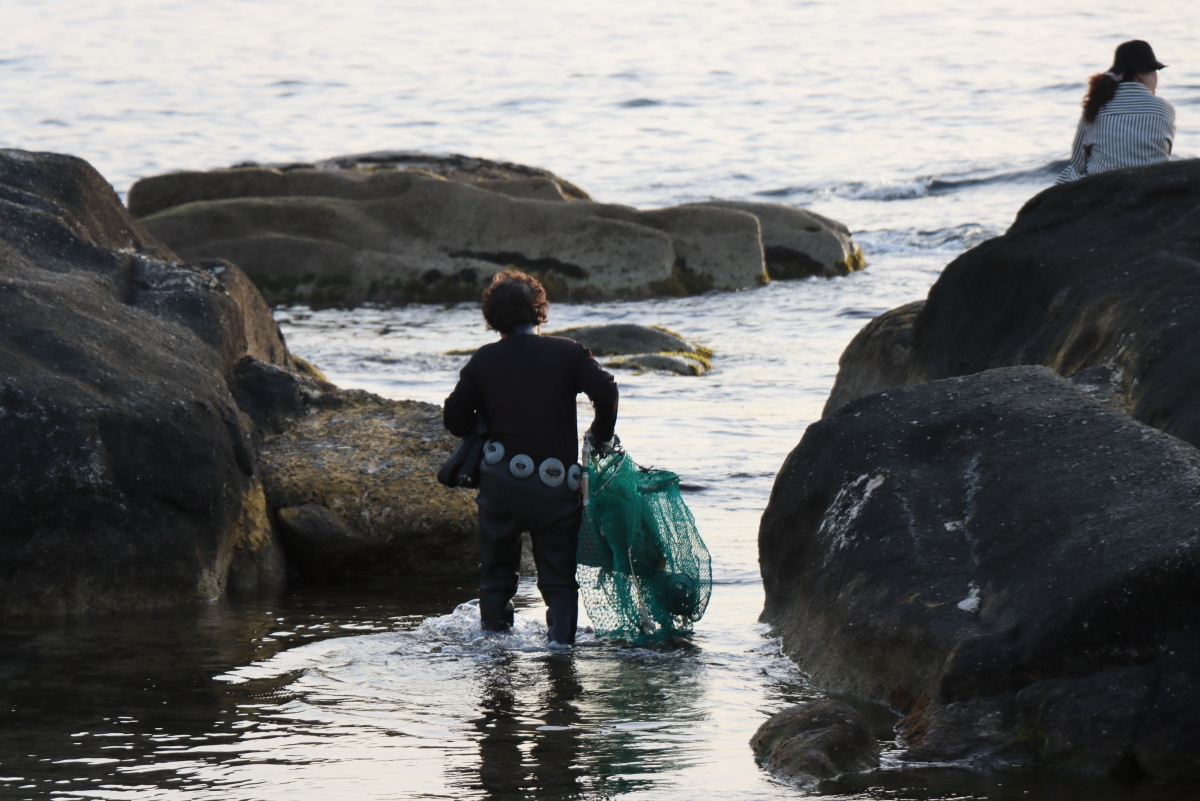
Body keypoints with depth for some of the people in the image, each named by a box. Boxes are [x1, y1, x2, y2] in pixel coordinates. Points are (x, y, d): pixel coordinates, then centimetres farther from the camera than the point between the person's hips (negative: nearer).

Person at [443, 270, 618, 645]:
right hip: (556, 484, -1)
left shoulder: (483, 361, 3)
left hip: (501, 484, 1)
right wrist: (601, 437, 6)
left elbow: (454, 418, 5)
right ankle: (560, 645, -6)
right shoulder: (567, 352, 0)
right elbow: (605, 391, -12)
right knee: (559, 577, 6)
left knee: (497, 573, 17)